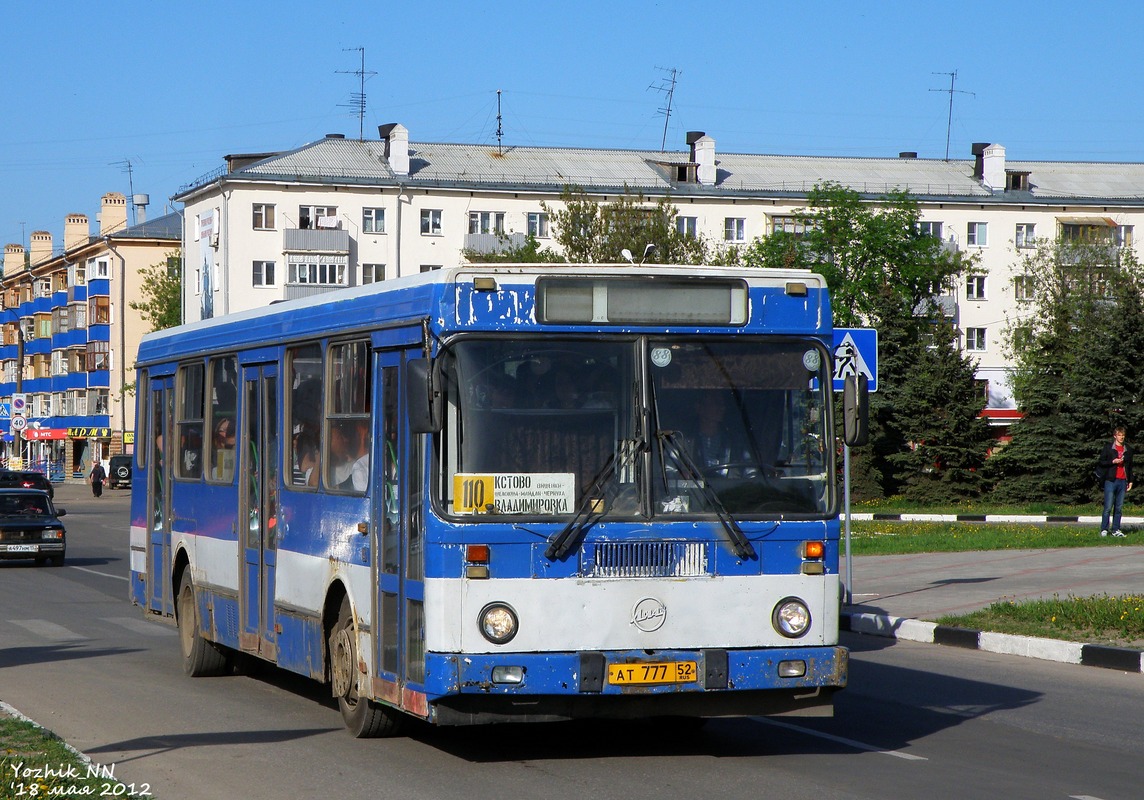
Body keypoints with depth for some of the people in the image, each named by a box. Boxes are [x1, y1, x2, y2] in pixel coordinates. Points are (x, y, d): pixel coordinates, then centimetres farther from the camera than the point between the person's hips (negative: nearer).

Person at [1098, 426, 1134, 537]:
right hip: (1110, 481, -4)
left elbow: (1130, 466, 21)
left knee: (1119, 507, 4)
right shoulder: (1108, 447, 3)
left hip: (1122, 481, 4)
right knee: (1108, 507, -6)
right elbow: (1101, 462, 1)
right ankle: (1104, 530, -1)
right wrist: (1113, 462, -13)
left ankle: (1116, 530, 9)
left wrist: (1130, 481, 15)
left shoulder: (1128, 450, 15)